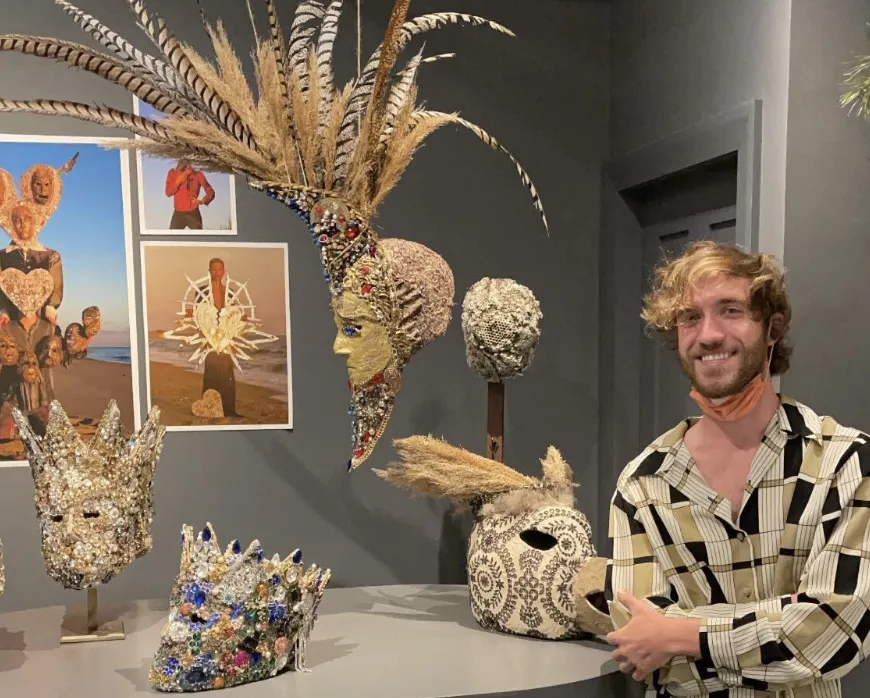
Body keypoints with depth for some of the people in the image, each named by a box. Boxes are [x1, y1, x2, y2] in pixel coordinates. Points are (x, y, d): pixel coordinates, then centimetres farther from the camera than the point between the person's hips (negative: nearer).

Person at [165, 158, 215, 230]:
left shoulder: (198, 175, -6)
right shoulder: (172, 173, -1)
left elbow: (211, 192, -4)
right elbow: (168, 193, -5)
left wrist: (202, 201, -24)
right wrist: (178, 181, -20)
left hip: (194, 214, -1)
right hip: (178, 214, 1)